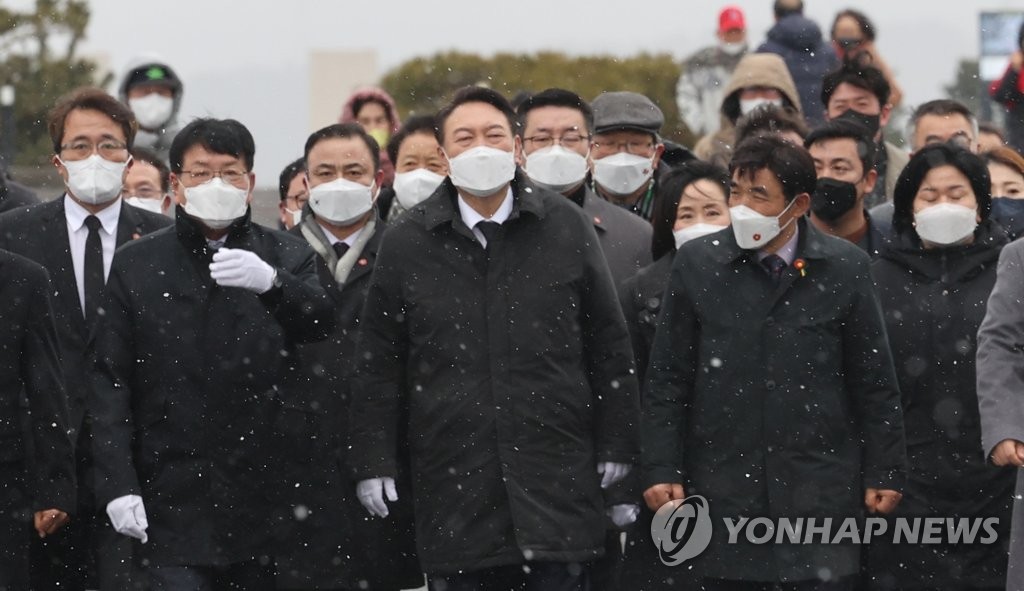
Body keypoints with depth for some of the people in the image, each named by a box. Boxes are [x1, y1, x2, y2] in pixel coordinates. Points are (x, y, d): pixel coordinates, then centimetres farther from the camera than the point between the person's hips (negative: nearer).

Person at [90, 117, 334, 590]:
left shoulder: (288, 259, 7)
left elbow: (326, 326, -10)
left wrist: (272, 283, -29)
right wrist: (118, 485, -7)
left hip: (266, 508, 1)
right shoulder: (136, 265, 6)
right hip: (174, 506, -1)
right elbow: (111, 382, 3)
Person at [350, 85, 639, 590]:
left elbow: (607, 344, 8)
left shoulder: (565, 227, 5)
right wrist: (373, 462, 3)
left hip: (557, 470, 0)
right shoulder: (406, 243, 4)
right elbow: (380, 363, 7)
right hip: (454, 481, 0)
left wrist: (616, 443, 5)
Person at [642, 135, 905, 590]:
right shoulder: (697, 264, 3)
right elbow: (667, 380, 6)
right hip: (724, 493, 1)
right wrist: (662, 472, 1)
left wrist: (883, 475, 4)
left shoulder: (844, 268, 1)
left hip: (820, 490, -1)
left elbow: (874, 383, 6)